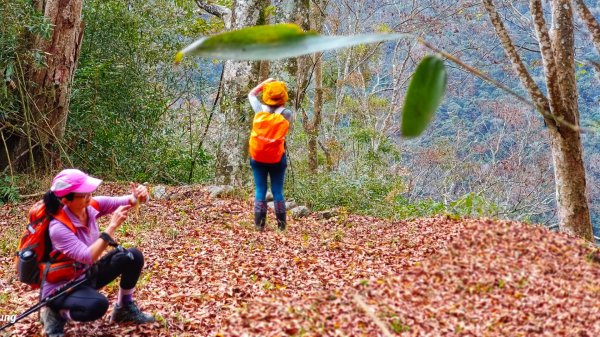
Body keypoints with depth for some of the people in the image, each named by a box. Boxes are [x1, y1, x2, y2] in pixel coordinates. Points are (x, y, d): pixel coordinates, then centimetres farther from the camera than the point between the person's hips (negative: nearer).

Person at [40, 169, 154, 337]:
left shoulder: (91, 206, -10)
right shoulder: (58, 227, -30)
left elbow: (120, 201, -16)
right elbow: (87, 257, -37)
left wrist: (137, 196, -40)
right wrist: (112, 226, -38)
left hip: (86, 275, 8)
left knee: (133, 257, -7)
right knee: (97, 304, -37)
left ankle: (124, 309, 14)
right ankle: (56, 314, -6)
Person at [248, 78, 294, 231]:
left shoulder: (260, 109, -6)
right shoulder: (286, 114, -10)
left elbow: (251, 94, 12)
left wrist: (265, 82, 16)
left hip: (257, 157, 1)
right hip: (277, 158, -1)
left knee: (260, 190, 5)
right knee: (277, 191, 6)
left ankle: (259, 225, 3)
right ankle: (281, 225, 9)